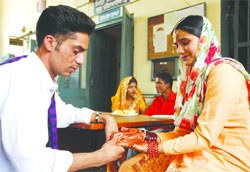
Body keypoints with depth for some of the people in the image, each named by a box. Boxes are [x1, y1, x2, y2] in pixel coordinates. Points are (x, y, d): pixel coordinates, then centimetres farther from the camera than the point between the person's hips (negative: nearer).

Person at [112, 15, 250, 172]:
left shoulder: (223, 72, -14)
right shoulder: (195, 74, 13)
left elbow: (204, 138, -18)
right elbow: (183, 132, 9)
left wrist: (153, 147, -14)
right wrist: (145, 136, 0)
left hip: (227, 159, -7)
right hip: (200, 152, 8)